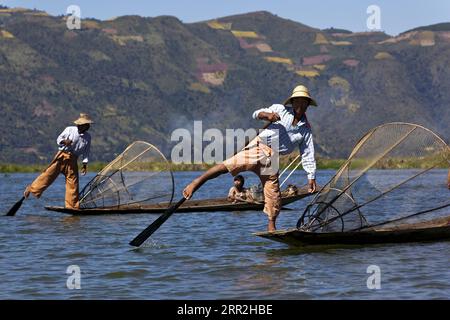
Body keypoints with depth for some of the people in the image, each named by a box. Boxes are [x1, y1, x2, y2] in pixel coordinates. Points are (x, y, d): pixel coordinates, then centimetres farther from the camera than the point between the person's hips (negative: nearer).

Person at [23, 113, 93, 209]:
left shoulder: (87, 137, 11)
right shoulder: (70, 130, 2)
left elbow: (86, 152, 15)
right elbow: (58, 140, 1)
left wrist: (85, 164, 7)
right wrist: (64, 141, -20)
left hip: (73, 161, 3)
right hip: (62, 155, -3)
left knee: (73, 183, 0)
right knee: (49, 174, -10)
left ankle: (72, 206, 5)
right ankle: (32, 189, 0)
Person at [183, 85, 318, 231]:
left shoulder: (306, 129, 14)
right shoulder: (280, 110, 7)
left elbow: (308, 154, 15)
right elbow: (257, 114, 5)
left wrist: (311, 176, 10)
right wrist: (267, 115, -18)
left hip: (272, 159, 4)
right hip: (259, 147, -4)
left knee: (274, 195, 0)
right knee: (230, 164, -23)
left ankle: (271, 226, 16)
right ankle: (195, 183, -22)